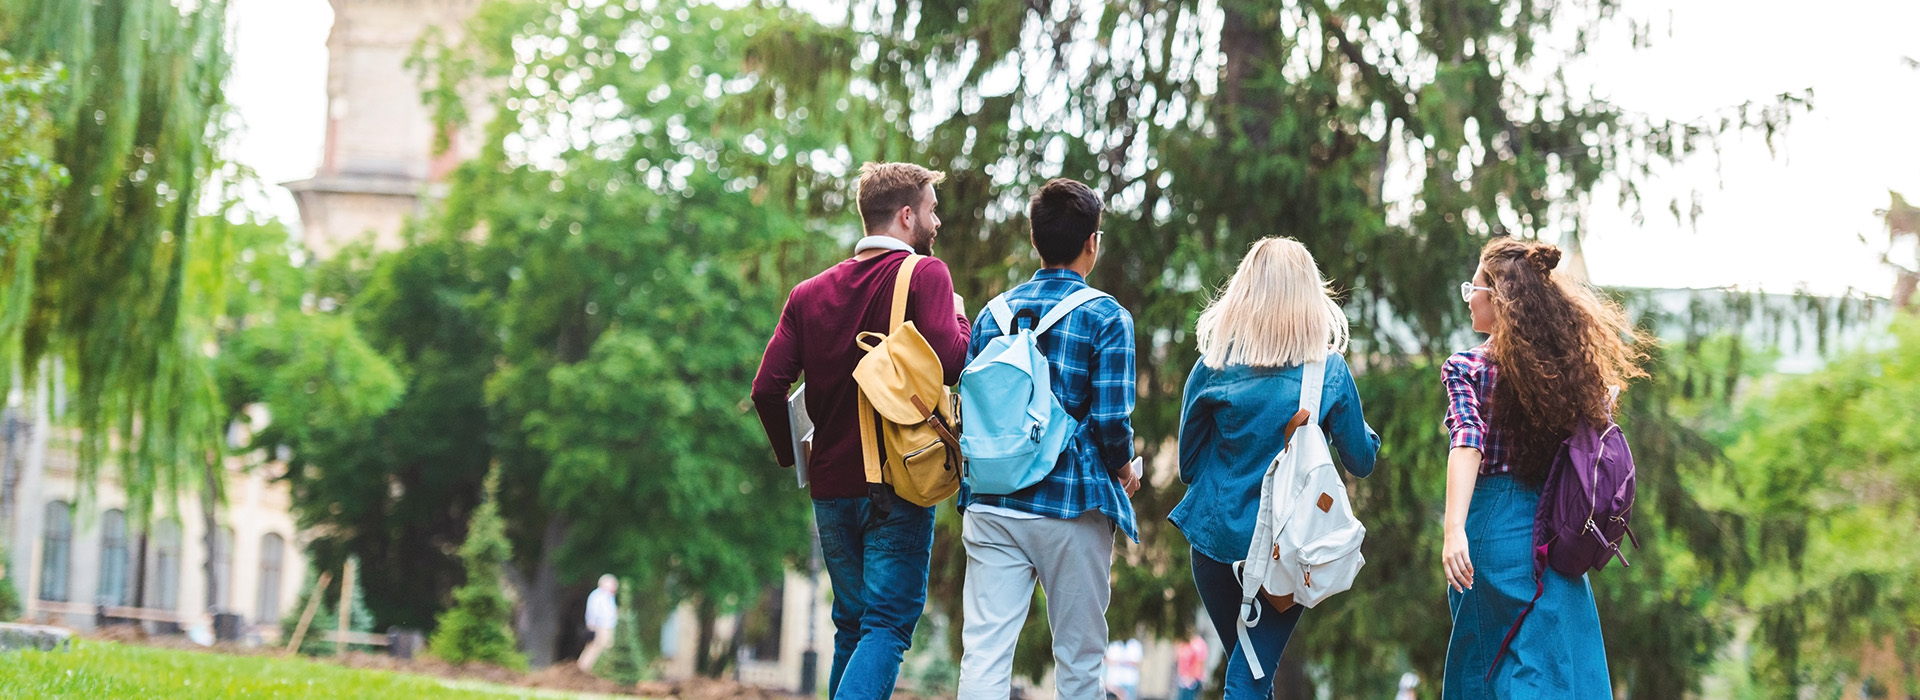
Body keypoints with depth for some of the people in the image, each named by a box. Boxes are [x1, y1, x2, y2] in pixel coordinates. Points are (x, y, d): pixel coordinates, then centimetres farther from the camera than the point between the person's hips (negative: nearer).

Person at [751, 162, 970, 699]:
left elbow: (768, 387, 1)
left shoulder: (809, 293, 10)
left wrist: (792, 454, 16)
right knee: (889, 625, -6)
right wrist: (959, 317, 1)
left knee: (852, 626, 17)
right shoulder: (924, 275, -6)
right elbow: (951, 360, -20)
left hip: (831, 487, 5)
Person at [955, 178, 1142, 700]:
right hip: (1072, 507, -3)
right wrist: (1124, 470, 7)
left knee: (984, 651, -2)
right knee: (1078, 657, 8)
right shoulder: (1106, 317, -6)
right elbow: (1111, 418, -12)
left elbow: (968, 407, 9)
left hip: (991, 505, 4)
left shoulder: (993, 314, 8)